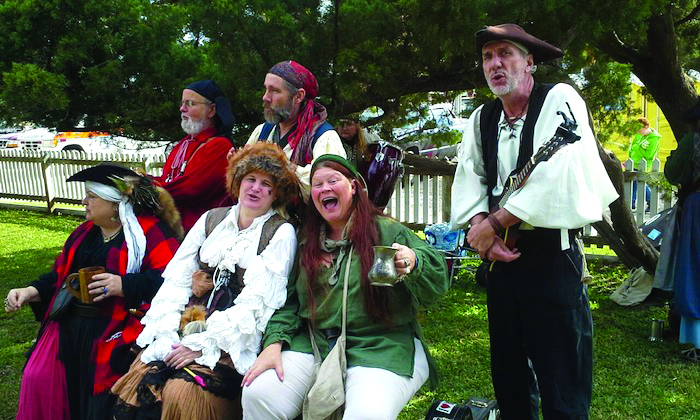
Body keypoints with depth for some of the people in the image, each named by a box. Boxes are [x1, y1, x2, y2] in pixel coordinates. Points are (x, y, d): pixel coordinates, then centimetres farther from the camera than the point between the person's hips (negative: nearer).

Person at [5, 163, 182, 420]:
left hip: (116, 328, -7)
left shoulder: (150, 231, -6)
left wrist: (124, 285, -28)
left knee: (99, 399, -17)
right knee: (37, 379, -7)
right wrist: (31, 291, 10)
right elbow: (60, 275, 26)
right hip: (69, 324, 7)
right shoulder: (85, 232, 19)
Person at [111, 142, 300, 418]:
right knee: (137, 380, -18)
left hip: (234, 342, -4)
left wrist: (204, 344, -15)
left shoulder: (281, 233, -1)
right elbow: (178, 278, 9)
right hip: (185, 327, 5)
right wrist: (165, 332, -6)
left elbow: (257, 301, -9)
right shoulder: (212, 219, 14)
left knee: (182, 393, -26)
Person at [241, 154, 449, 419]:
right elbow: (289, 300, 12)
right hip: (314, 345, 4)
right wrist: (274, 343, -4)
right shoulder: (306, 243, 14)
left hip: (381, 349, -4)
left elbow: (436, 281, -6)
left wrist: (413, 264, -28)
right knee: (257, 393, -18)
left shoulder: (388, 231, 1)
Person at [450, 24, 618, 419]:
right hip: (501, 256, 6)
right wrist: (481, 227, -13)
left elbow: (556, 176, -21)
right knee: (508, 377, 17)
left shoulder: (560, 100, -9)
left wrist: (493, 223, -18)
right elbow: (469, 179, 7)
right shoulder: (482, 118, 11)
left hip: (552, 256, -6)